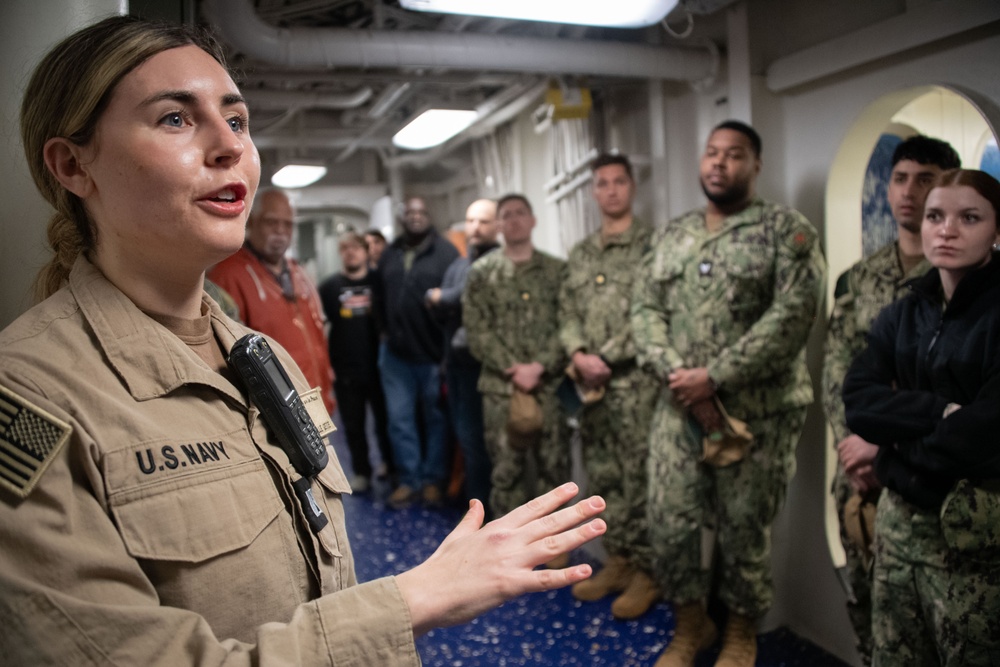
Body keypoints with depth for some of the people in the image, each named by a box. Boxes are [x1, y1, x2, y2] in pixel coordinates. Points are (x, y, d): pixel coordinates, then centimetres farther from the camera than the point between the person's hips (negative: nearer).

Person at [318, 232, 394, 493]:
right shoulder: (329, 286, 3)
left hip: (379, 366, -1)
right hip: (345, 370, 1)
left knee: (384, 420, 12)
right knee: (353, 425, 10)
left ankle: (390, 462, 32)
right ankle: (361, 471, 24)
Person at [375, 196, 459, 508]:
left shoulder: (445, 252, -6)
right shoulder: (389, 254, 11)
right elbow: (380, 297, 20)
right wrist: (385, 330, 13)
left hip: (434, 352, -4)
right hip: (395, 353, 5)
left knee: (436, 418, 8)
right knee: (399, 418, 7)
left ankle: (433, 479, 21)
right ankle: (409, 480, 19)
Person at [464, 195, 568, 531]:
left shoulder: (557, 269, 7)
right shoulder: (482, 272, 5)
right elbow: (477, 330, -2)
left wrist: (538, 367, -13)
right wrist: (514, 369, -11)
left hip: (550, 386, 1)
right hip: (501, 387, 0)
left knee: (554, 466, 7)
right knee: (507, 470, 6)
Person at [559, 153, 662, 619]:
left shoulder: (652, 242, -4)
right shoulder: (580, 253, 16)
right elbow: (567, 311, 13)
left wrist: (607, 359, -14)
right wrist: (578, 353, -6)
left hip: (635, 380, -6)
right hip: (590, 382, 6)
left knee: (640, 479, -1)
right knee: (603, 477, 13)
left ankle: (647, 572, 14)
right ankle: (618, 560, 28)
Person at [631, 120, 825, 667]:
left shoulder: (786, 229, -3)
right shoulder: (671, 234, 11)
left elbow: (793, 314, -15)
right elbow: (645, 308, 5)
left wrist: (715, 376, -18)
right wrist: (677, 375, -12)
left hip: (759, 411, -4)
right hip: (680, 407, 4)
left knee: (743, 528, 9)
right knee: (669, 522, 8)